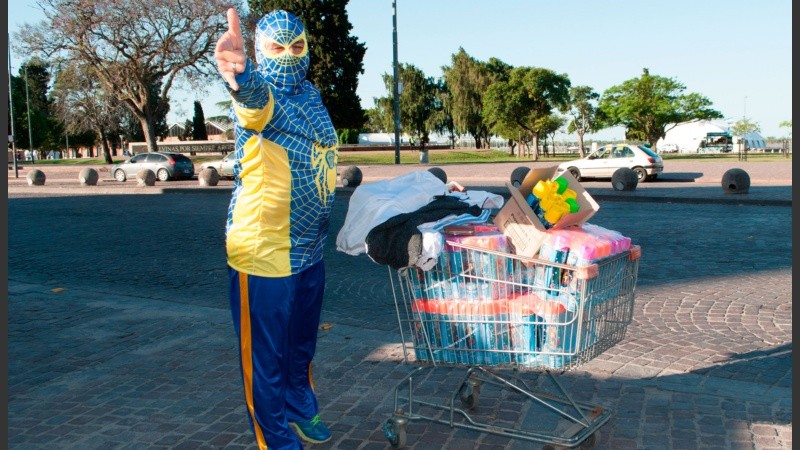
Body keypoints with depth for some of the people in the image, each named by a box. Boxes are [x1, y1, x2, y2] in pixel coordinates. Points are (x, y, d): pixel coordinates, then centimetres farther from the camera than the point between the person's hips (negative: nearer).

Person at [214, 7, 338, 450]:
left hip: (308, 247, 8)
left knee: (301, 344, 24)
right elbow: (257, 101, -43)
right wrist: (241, 77, -64)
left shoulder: (311, 95, 8)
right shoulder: (259, 97, -15)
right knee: (266, 355, 4)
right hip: (264, 252, -7)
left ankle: (301, 408, 45)